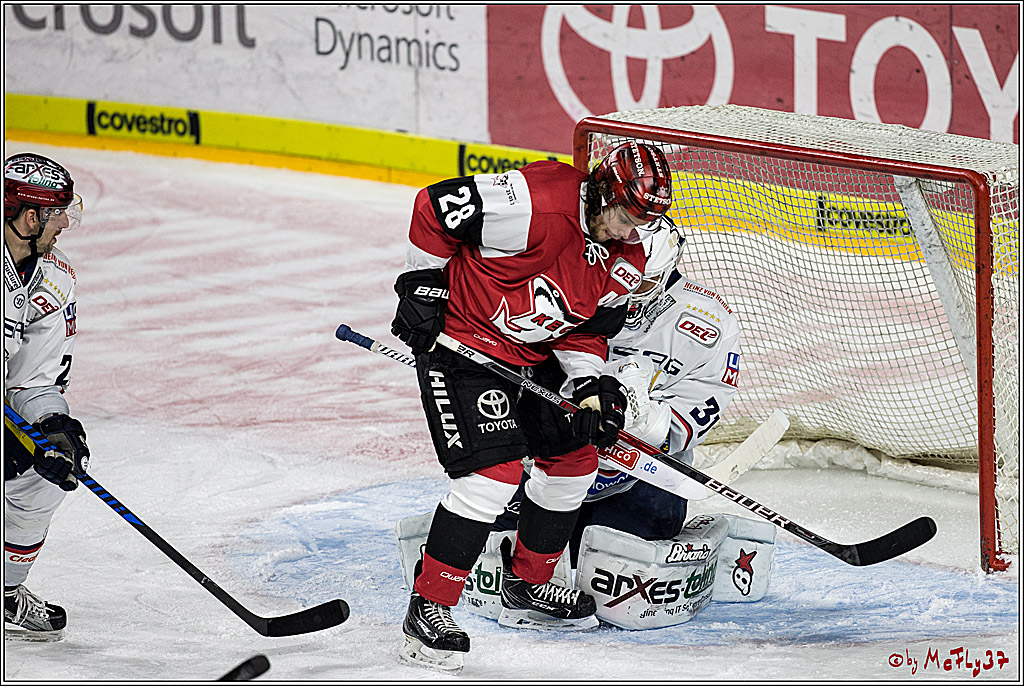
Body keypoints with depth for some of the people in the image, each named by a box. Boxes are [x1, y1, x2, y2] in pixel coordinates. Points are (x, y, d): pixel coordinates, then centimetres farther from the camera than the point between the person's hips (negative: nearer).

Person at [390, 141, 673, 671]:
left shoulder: (627, 259, -3)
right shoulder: (539, 204, -29)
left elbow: (585, 330, 6)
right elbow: (436, 205, -23)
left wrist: (592, 387, -12)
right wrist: (422, 286, -17)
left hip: (534, 355, 9)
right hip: (458, 340, -9)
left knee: (574, 459, 14)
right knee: (495, 472, -19)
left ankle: (527, 587, 32)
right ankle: (427, 609, -11)